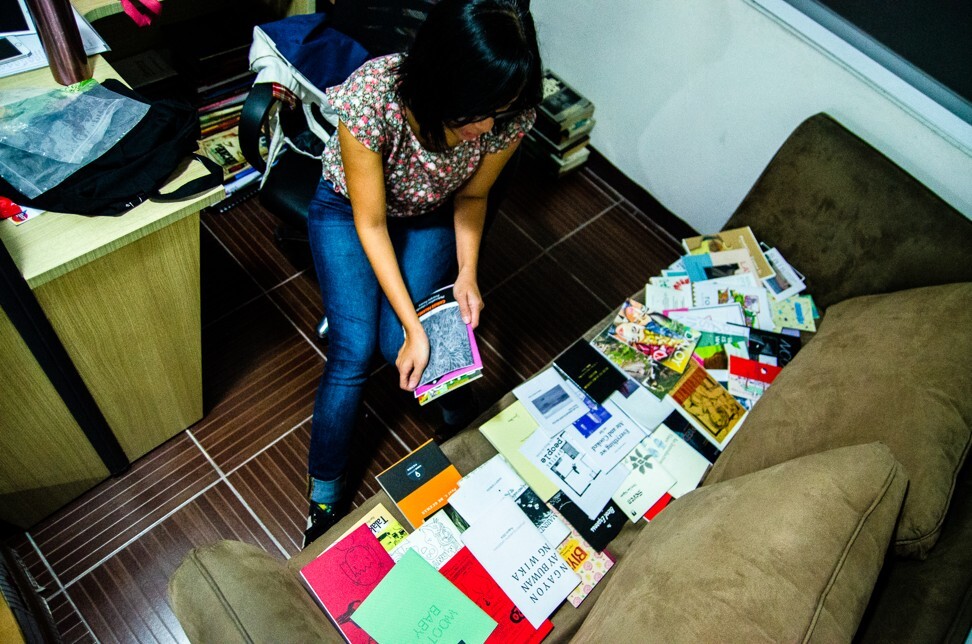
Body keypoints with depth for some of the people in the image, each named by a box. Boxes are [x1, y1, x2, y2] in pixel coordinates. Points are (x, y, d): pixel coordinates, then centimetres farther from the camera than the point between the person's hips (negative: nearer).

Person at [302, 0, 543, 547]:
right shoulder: (370, 95, -38)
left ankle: (454, 411, 20)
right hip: (348, 208, -1)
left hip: (431, 218, 2)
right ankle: (324, 499, 5)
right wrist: (413, 325, -28)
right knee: (353, 354, -15)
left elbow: (472, 196, -9)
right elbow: (370, 223, -27)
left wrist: (467, 271, -22)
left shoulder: (512, 113, -29)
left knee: (399, 348, -16)